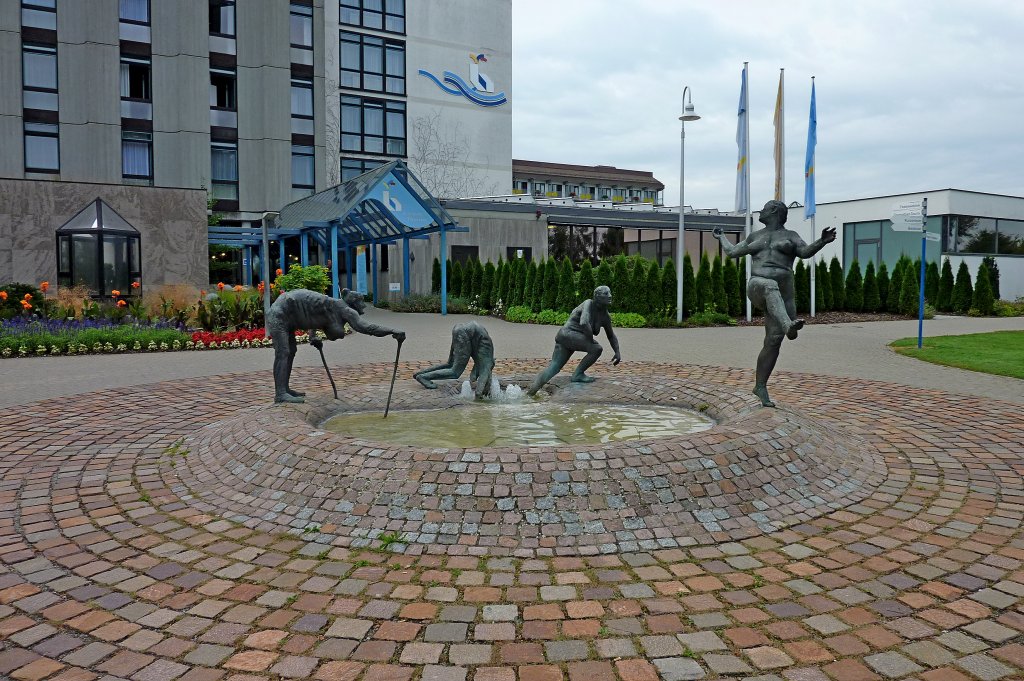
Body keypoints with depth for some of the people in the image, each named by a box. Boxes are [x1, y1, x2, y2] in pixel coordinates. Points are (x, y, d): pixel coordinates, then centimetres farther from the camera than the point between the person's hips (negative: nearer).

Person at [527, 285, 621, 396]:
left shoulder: (605, 316, 13)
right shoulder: (588, 304, -10)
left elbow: (611, 336, 26)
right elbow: (584, 323, -27)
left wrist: (617, 353, 13)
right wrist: (592, 341, -17)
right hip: (568, 334, -8)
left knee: (553, 368, 0)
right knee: (597, 349, -16)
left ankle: (531, 390, -7)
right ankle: (578, 374, -7)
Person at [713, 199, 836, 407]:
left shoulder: (790, 236, 14)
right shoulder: (755, 236, 23)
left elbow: (805, 252, -6)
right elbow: (732, 252, 34)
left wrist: (823, 241, -24)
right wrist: (721, 237, 48)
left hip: (781, 296, 0)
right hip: (758, 289, 0)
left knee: (773, 342, -5)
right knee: (770, 286, -39)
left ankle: (760, 386, 7)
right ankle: (788, 325, -65)